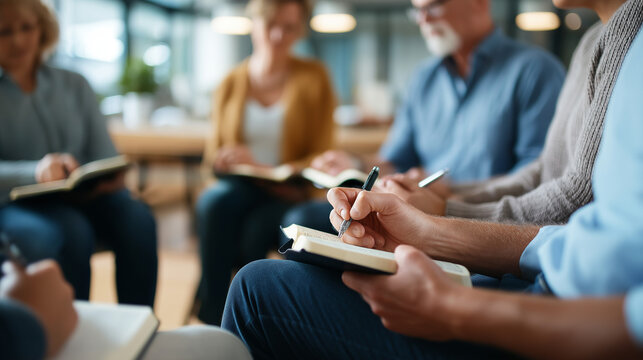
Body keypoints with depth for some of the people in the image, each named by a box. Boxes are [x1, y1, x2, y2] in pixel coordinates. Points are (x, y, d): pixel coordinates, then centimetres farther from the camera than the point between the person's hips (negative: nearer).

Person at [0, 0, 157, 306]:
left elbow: (105, 155, 9)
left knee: (137, 217, -27)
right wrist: (34, 171, -32)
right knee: (71, 230, -35)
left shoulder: (74, 86, 15)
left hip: (79, 200, 4)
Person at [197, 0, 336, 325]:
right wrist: (224, 160, -12)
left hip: (287, 194, -1)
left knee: (255, 229, -33)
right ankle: (213, 320, -26)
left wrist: (265, 169, -14)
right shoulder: (231, 84, 10)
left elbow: (320, 157, -1)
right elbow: (215, 152, 13)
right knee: (213, 203, -33)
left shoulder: (313, 78, 5)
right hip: (239, 186, 2)